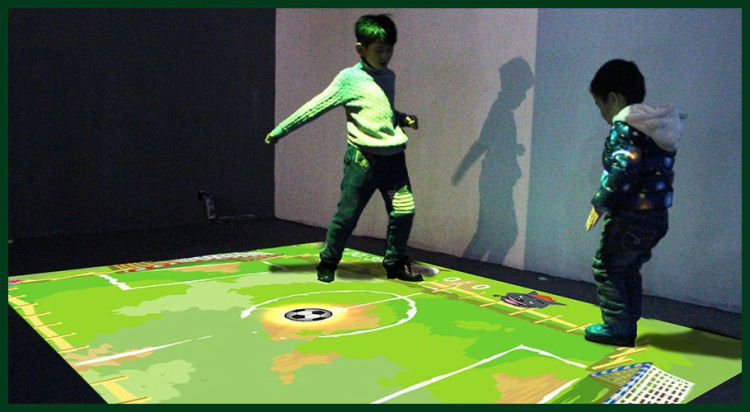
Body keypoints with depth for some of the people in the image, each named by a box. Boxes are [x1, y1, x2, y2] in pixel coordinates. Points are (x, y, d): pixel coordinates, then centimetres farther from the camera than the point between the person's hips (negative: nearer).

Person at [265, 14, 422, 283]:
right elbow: (315, 107, -5)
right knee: (347, 215, 1)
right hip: (363, 160, -6)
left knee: (404, 211, 2)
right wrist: (279, 130, -4)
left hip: (393, 157, 6)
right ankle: (328, 263, 22)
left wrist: (403, 119, 9)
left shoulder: (389, 77, 13)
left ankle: (395, 264, 20)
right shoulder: (349, 79, -6)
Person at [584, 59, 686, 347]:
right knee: (628, 270, 20)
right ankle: (628, 327, 26)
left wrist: (600, 204, -14)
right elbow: (659, 170, 16)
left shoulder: (625, 127, -15)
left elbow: (622, 172, -25)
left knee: (605, 267, 4)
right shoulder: (655, 125, 14)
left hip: (630, 218, -9)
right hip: (657, 217, 9)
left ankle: (617, 327, 7)